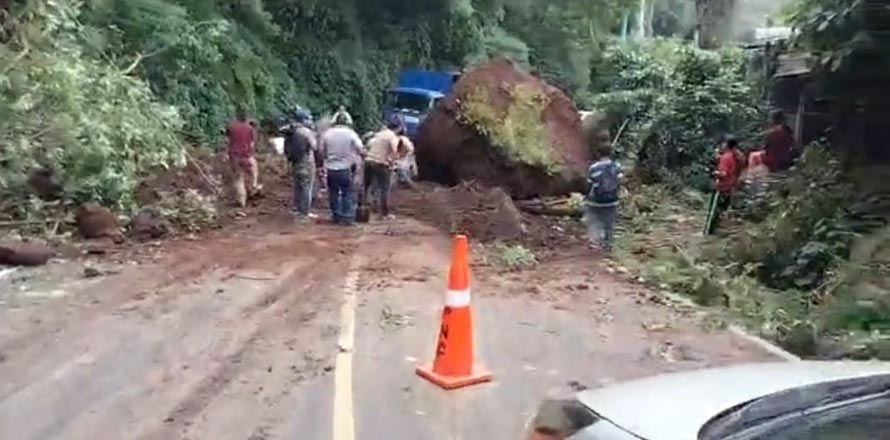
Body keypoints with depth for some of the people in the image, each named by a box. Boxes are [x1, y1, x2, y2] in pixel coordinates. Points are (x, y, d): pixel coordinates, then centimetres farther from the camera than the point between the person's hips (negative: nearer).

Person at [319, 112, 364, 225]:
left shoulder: (327, 133, -1)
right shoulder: (350, 133, -8)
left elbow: (321, 150, 4)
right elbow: (360, 150, -10)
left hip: (331, 168, 3)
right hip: (345, 168, -3)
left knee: (334, 193, 14)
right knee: (348, 193, 6)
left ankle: (336, 216, 19)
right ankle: (347, 217, 3)